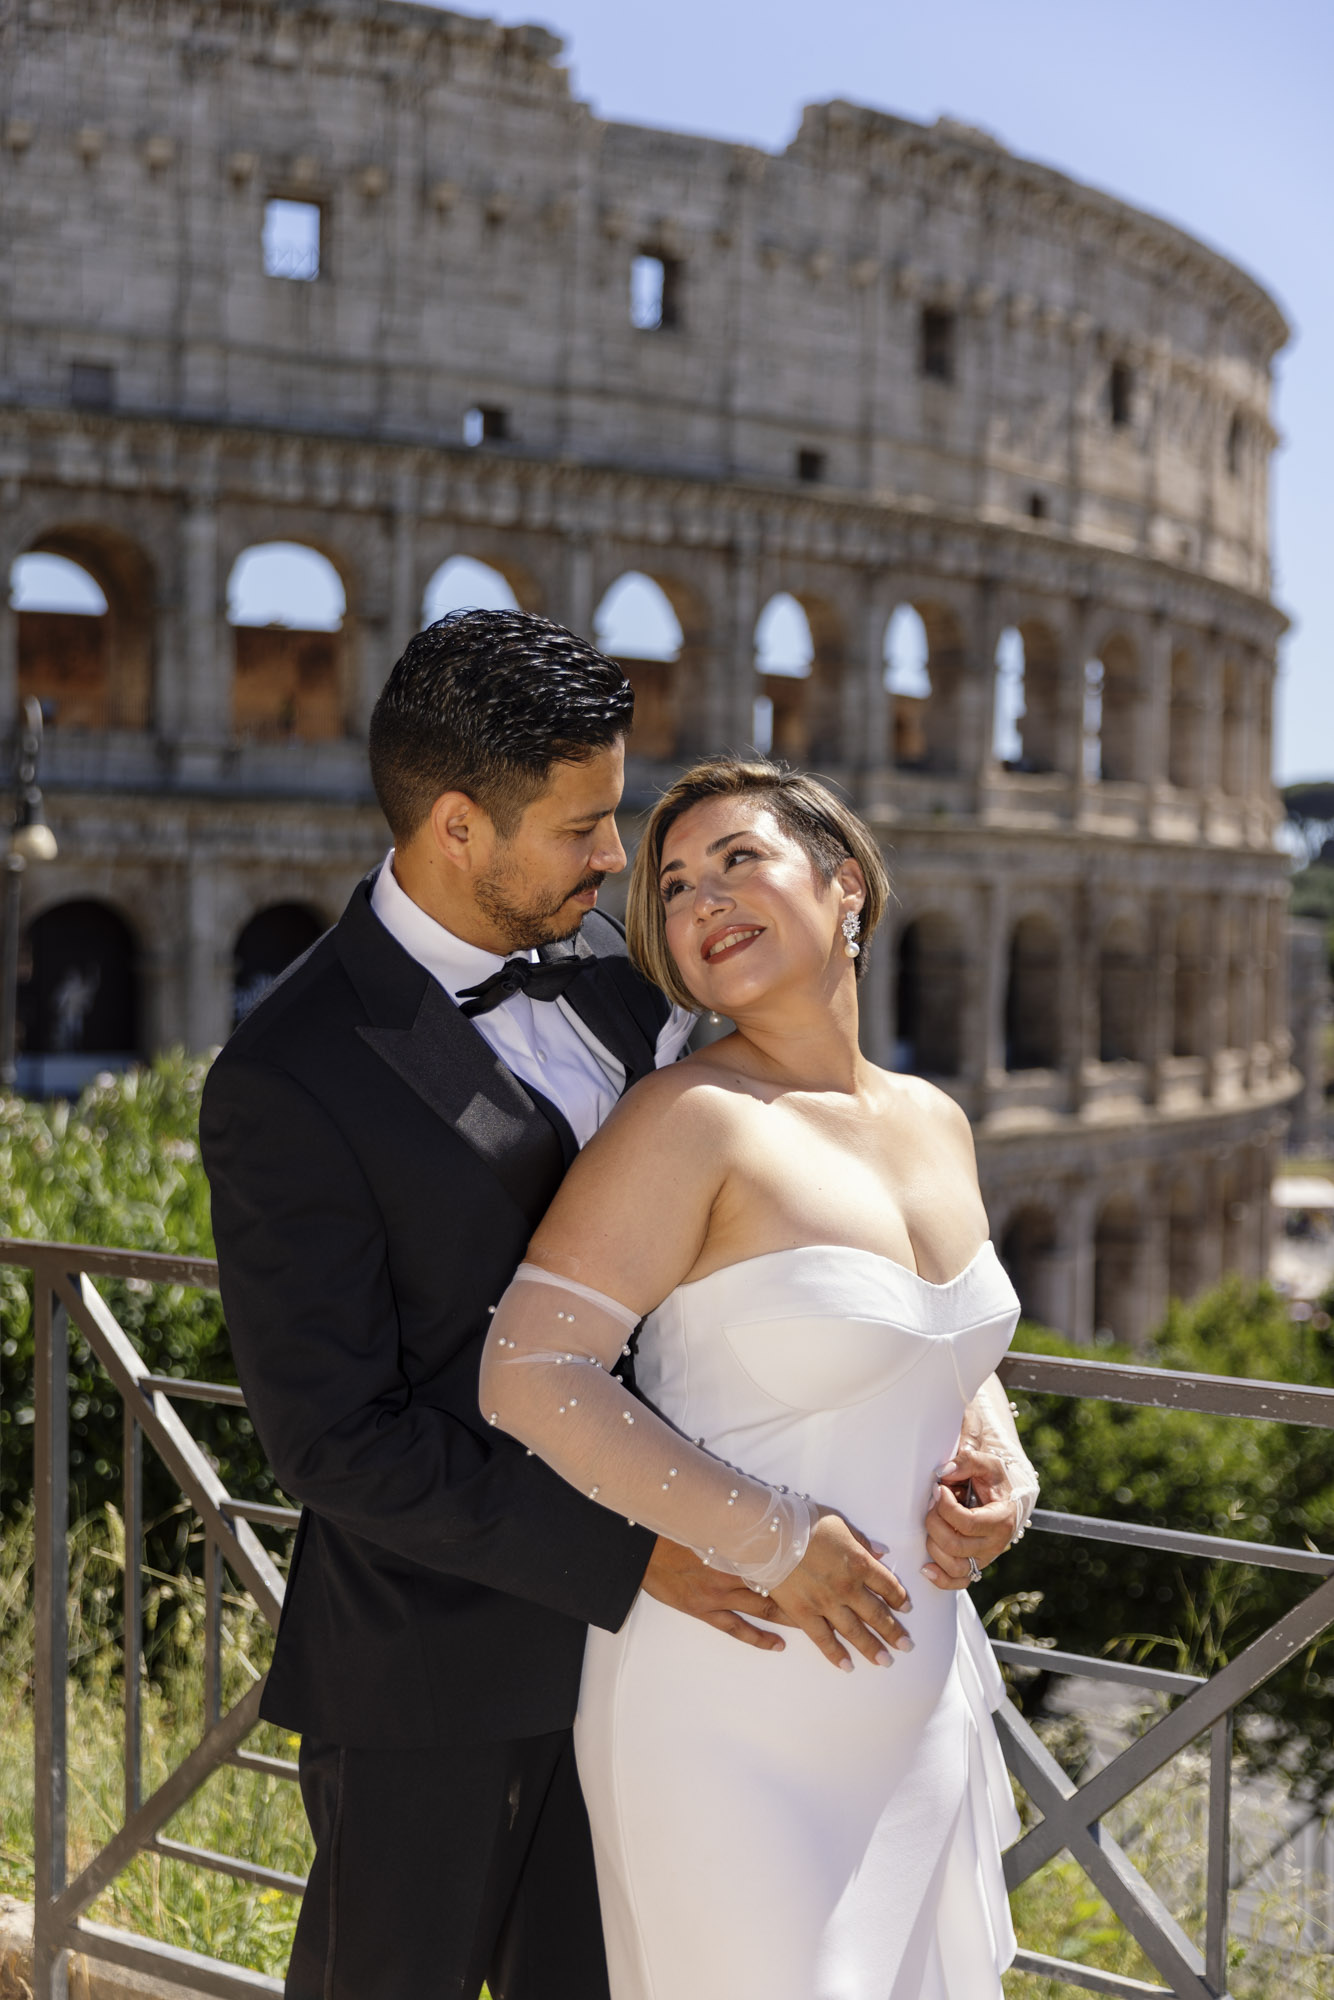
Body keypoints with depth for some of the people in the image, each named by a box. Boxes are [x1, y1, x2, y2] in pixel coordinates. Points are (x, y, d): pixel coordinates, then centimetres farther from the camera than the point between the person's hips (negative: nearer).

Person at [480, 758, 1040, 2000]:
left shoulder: (935, 1125, 5)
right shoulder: (692, 1120, -16)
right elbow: (529, 1377, -21)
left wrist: (1000, 1469, 0)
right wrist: (770, 1541, -21)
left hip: (921, 1696, 7)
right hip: (732, 1716, -7)